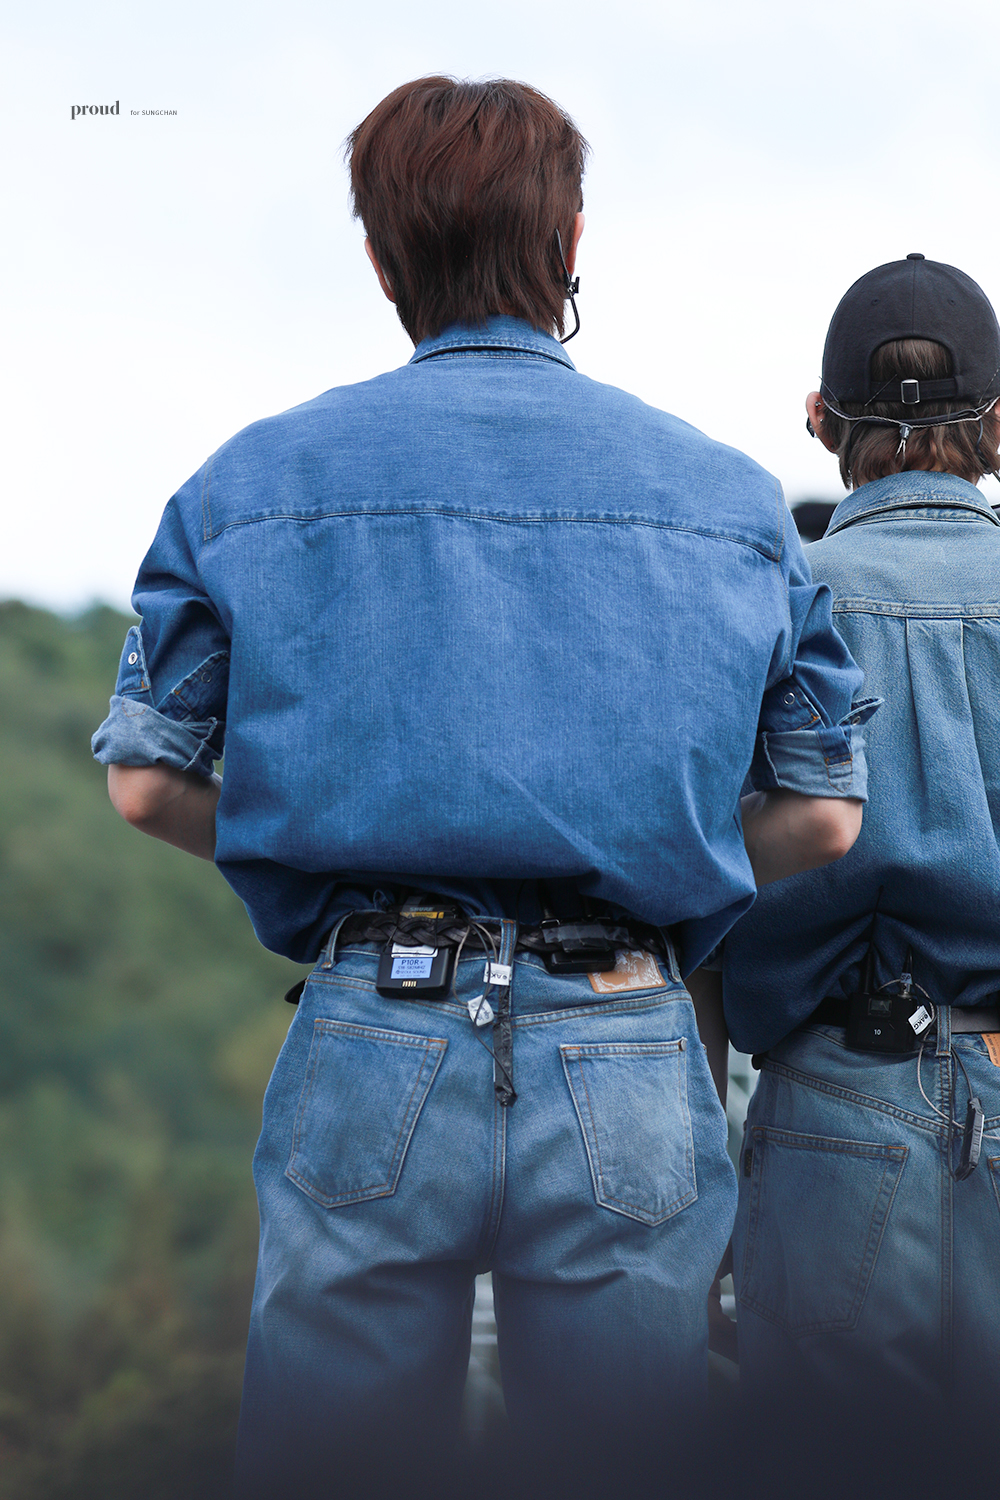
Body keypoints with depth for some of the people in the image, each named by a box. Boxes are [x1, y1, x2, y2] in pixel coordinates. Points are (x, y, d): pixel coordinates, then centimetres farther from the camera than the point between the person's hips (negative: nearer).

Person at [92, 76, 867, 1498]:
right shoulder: (730, 493, 8)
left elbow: (146, 783, 5)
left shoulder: (258, 476, 6)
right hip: (631, 1065, 1)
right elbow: (823, 816, 8)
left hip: (368, 1050, 0)